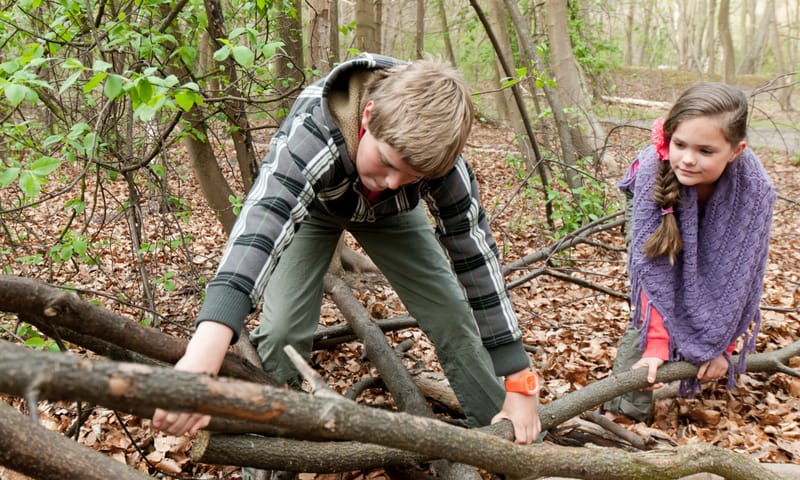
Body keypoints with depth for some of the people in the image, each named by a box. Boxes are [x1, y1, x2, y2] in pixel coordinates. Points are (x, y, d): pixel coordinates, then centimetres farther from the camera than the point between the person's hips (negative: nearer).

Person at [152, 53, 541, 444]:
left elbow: (473, 253, -29)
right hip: (311, 205, -2)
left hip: (388, 212, 2)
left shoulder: (435, 149, -35)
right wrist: (206, 349, -78)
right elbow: (264, 217, -62)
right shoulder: (315, 129, -45)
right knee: (281, 330, -19)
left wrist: (518, 381, -29)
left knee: (456, 318, -7)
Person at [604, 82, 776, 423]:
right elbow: (653, 266, -39)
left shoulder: (754, 189, -38)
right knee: (650, 316, -15)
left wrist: (720, 344, -23)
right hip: (658, 221, -2)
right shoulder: (653, 169, -41)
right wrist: (656, 345, -42)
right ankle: (624, 409, -7)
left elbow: (740, 273, -27)